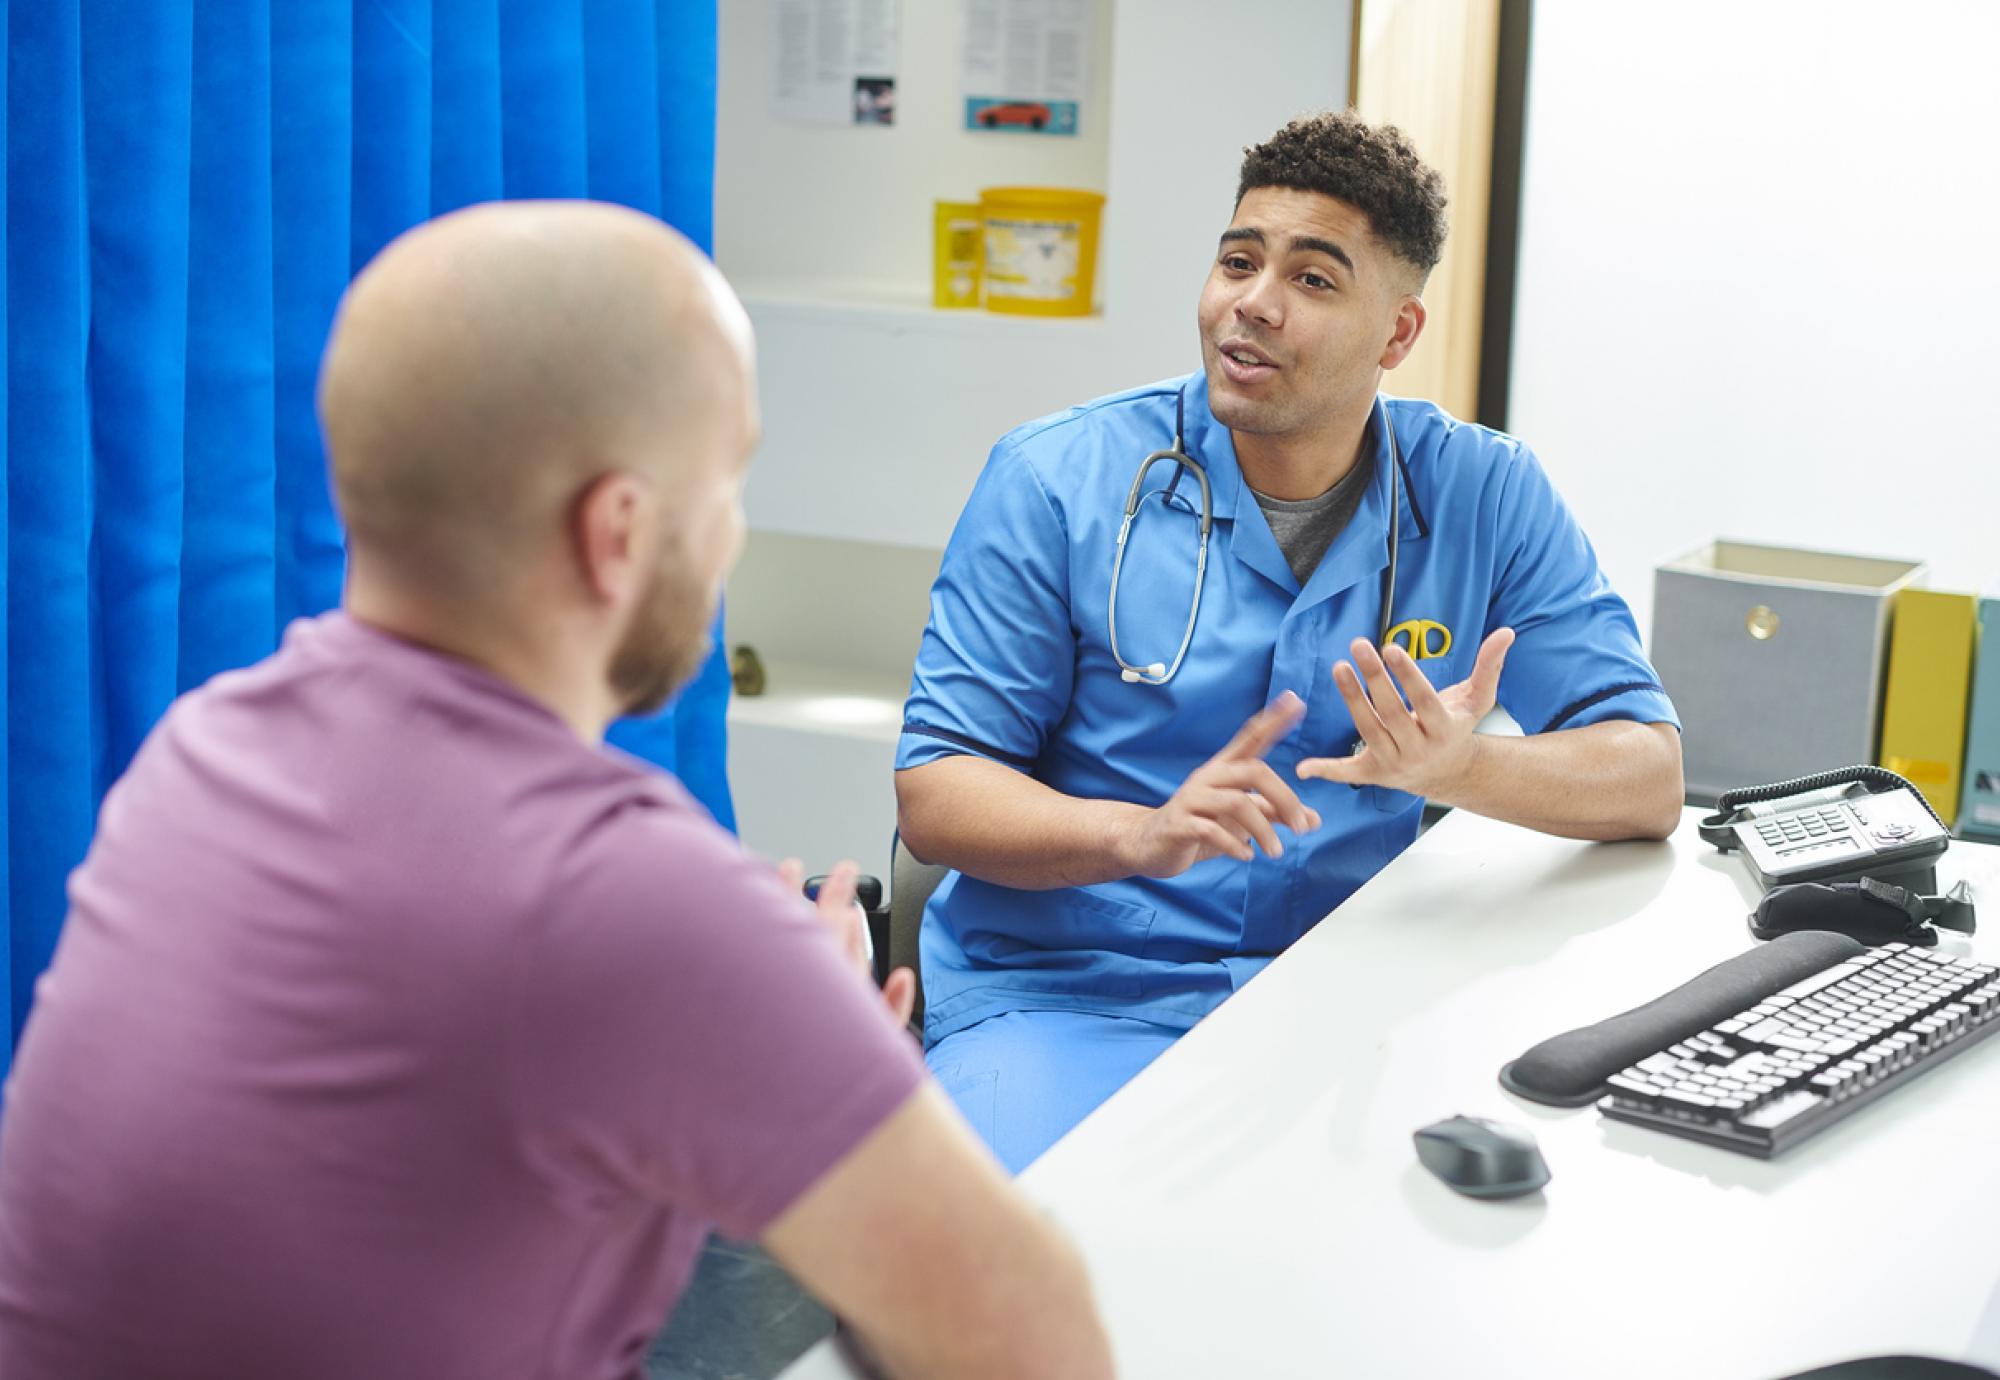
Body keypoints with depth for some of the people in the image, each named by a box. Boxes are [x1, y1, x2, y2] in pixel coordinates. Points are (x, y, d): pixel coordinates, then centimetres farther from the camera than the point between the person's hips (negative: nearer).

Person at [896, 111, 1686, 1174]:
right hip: (1064, 998, -2)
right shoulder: (1056, 479, -1)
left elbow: (1648, 778, 1)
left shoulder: (1484, 497, 4)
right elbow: (932, 793, -4)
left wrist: (1459, 768, -21)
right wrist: (1144, 833, -23)